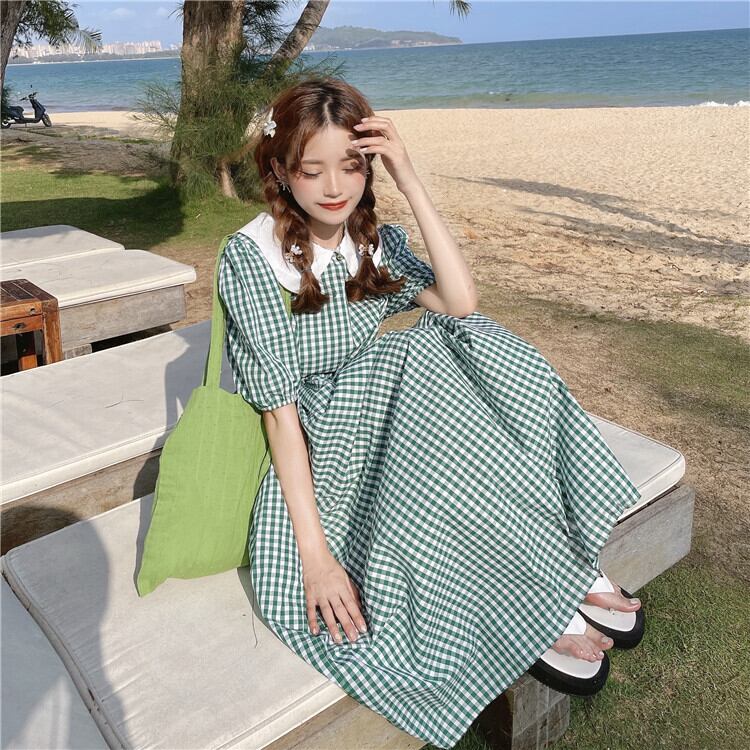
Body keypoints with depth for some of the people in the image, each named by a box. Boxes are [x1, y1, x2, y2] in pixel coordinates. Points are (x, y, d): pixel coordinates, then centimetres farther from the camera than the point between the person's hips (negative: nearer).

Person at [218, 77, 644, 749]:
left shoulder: (375, 240, 5)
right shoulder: (251, 256, -12)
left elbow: (461, 304, -14)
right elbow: (280, 408, -19)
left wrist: (411, 182, -16)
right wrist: (314, 551, -25)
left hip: (385, 425, 4)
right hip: (310, 448, -4)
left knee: (468, 343, -22)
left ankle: (566, 559, -19)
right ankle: (543, 604, -18)